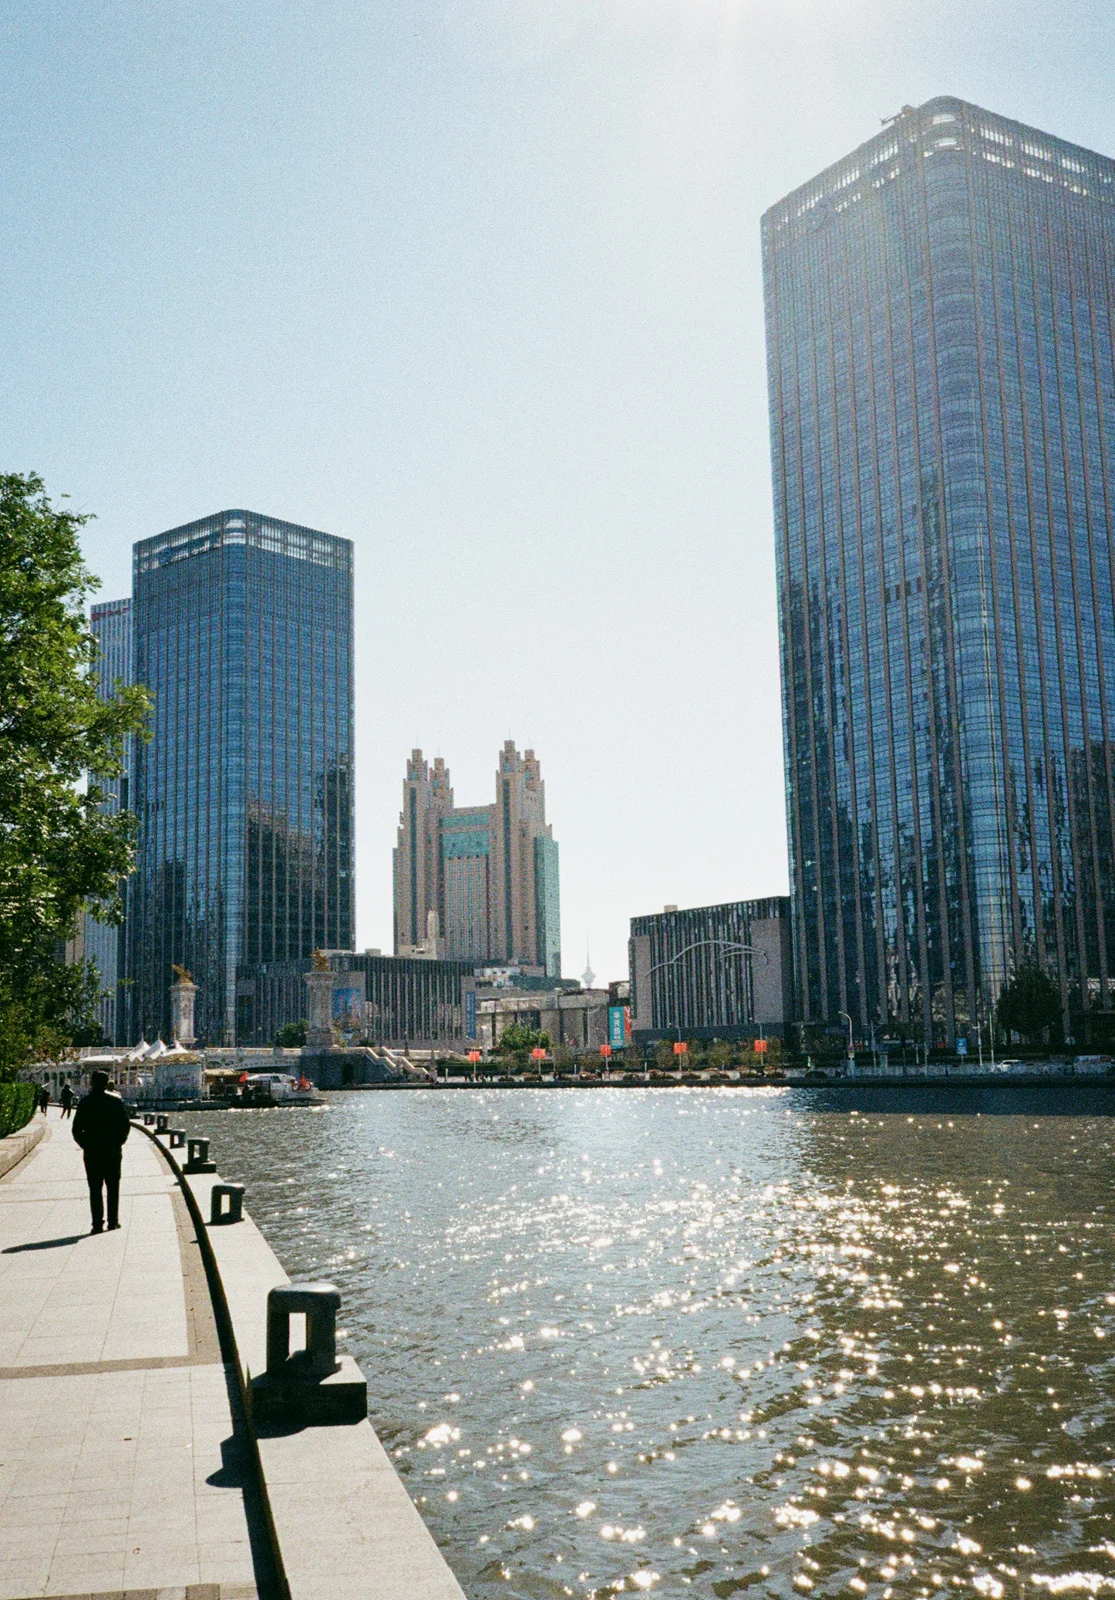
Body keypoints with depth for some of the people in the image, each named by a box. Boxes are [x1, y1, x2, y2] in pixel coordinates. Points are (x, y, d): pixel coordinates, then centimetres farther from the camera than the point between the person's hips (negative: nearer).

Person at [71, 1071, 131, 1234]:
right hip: (113, 1151, 1)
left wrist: (85, 1145, 5)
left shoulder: (85, 1102, -3)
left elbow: (77, 1129, -5)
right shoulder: (116, 1101, -1)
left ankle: (98, 1223, 0)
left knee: (95, 1188, 3)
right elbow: (126, 1125, -2)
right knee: (113, 1187, 10)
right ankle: (113, 1221, 10)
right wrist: (118, 1142, 8)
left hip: (92, 1152, -1)